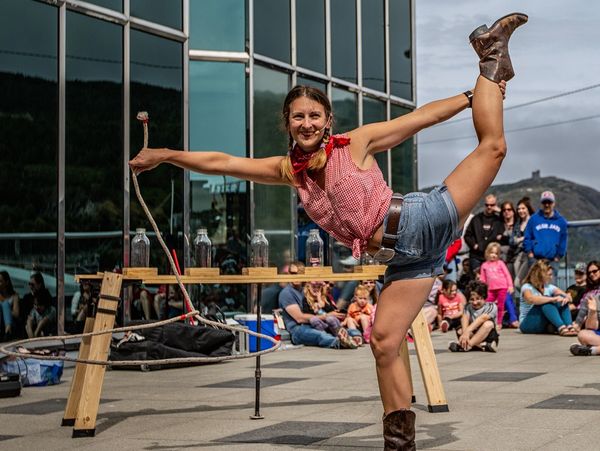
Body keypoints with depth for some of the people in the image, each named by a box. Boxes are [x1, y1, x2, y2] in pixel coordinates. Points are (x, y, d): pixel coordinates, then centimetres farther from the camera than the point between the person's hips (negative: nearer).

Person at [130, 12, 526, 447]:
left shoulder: (356, 143, -2)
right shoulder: (290, 170, 10)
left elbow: (419, 117, 3)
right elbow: (220, 162, 15)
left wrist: (471, 97, 2)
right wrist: (164, 155, 18)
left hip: (420, 223, -3)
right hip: (403, 257, 3)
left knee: (492, 145, -11)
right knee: (384, 342, 0)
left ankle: (491, 64, 13)